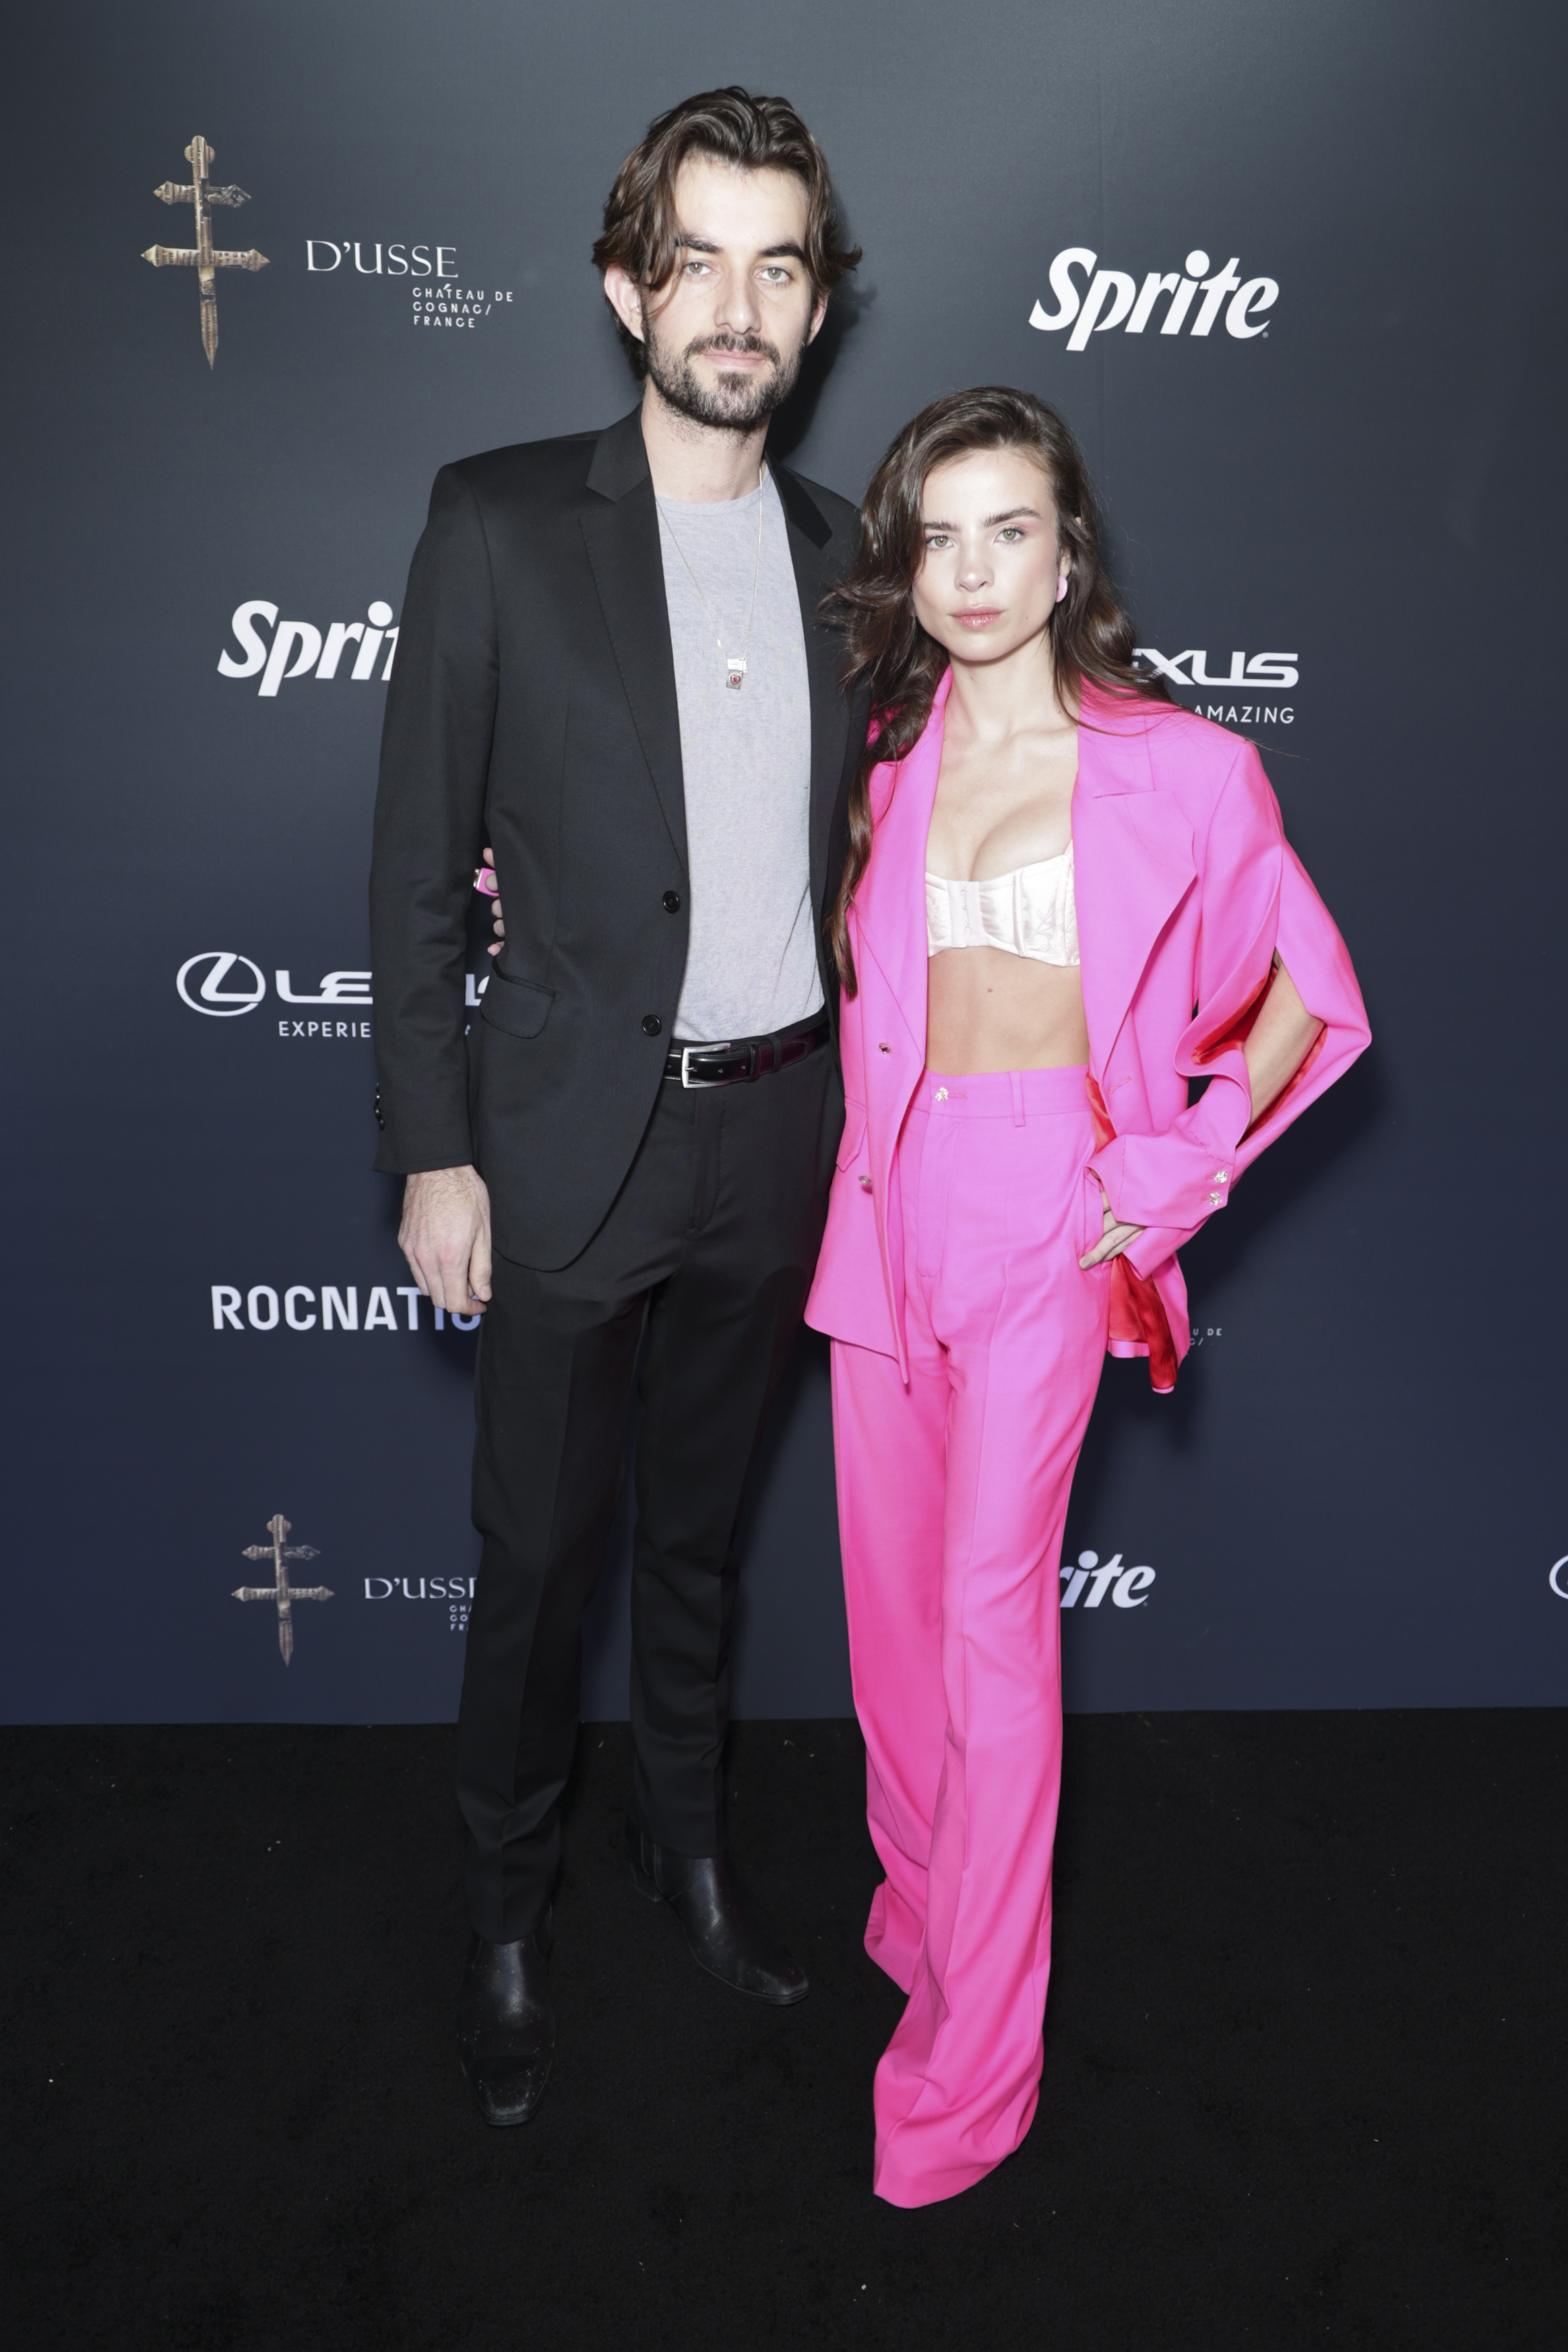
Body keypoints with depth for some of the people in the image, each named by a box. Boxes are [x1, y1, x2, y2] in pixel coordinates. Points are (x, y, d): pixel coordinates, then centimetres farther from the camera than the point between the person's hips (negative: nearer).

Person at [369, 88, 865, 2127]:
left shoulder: (838, 548, 6)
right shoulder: (501, 524, -5)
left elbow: (840, 839, 12)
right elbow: (419, 865, -6)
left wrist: (844, 1101, 9)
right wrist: (432, 1154, -9)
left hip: (779, 1135, 4)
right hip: (574, 1139, -3)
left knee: (703, 1528, 20)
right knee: (540, 1554, 9)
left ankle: (689, 1841, 42)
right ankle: (509, 1909, 33)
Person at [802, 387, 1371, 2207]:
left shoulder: (1178, 768, -2)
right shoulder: (883, 762, 9)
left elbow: (1308, 983, 7)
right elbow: (843, 963, 23)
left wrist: (1188, 1163, -4)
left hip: (1047, 1201, -4)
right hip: (888, 1188, 5)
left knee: (992, 1598, -7)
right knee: (887, 1583, 10)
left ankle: (970, 2066, 7)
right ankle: (923, 1901, 34)